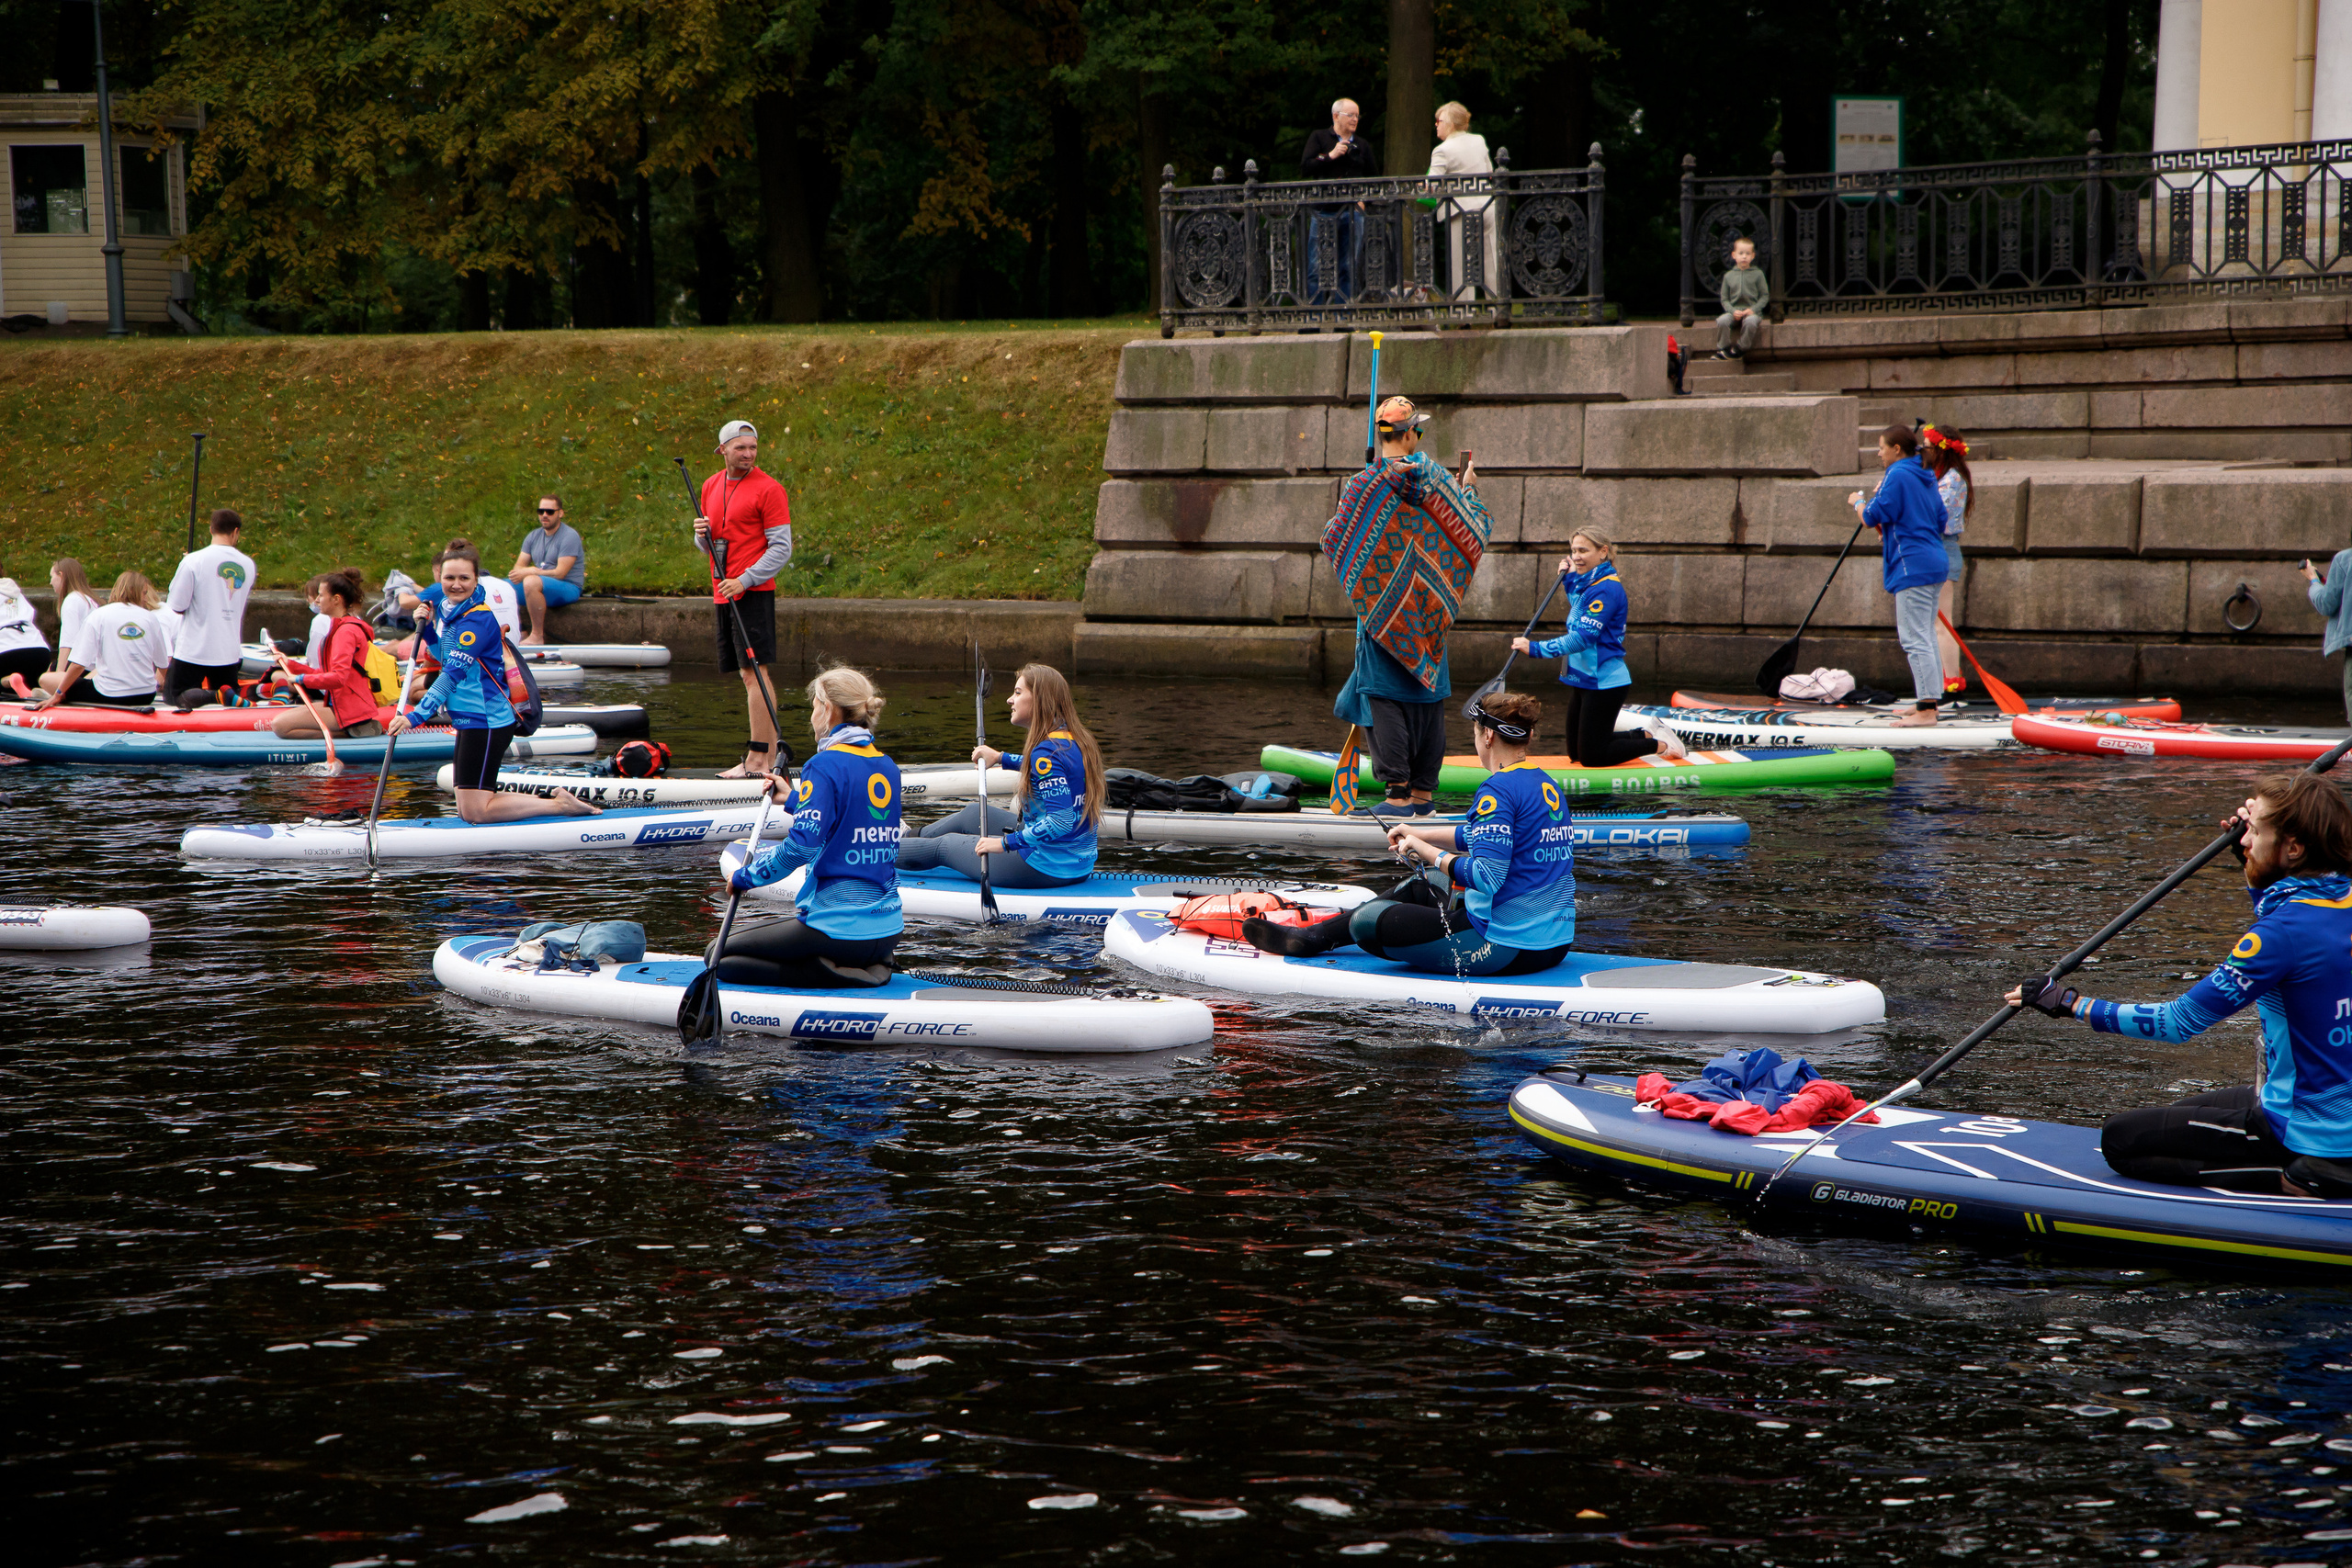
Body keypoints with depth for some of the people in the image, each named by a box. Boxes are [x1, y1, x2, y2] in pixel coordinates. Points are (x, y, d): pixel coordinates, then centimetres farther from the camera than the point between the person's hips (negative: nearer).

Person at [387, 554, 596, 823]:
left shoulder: (477, 619, -18)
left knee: (475, 812, -9)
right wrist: (427, 629, 9)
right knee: (466, 810, 13)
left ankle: (561, 805, -1)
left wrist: (416, 716, -32)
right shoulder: (449, 611, 11)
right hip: (470, 721, 10)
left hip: (486, 724, -10)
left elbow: (454, 673, -26)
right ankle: (550, 800, 19)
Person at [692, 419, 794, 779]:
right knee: (748, 674, 10)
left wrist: (745, 580, -19)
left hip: (753, 591, -8)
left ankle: (757, 758, -13)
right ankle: (769, 753, 14)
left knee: (753, 670, -11)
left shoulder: (768, 490, -8)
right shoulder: (711, 486, 14)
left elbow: (781, 548, -10)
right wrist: (703, 535, -2)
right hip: (723, 593, 8)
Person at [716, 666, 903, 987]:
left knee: (718, 956, 4)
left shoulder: (825, 765, -14)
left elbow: (802, 846, -22)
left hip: (839, 930, -8)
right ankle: (867, 966, 8)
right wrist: (794, 798, 34)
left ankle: (827, 973, -10)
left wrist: (745, 876, -8)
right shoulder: (887, 767, 10)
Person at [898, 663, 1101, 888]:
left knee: (942, 847, 13)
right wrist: (1000, 758, 27)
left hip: (1044, 868, -9)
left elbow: (1061, 820, -32)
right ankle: (909, 837, 54)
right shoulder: (1077, 740, 3)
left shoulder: (1047, 752, -26)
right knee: (973, 813, 30)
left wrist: (1005, 843, -24)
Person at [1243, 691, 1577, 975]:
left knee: (1366, 921, 2)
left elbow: (1487, 876, -27)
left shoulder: (1499, 790, -19)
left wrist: (1429, 852, -13)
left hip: (1505, 947, -10)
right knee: (1422, 885, 28)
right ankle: (1313, 935, 37)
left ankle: (1315, 938, 33)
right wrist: (1422, 835, 31)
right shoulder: (1549, 786, 11)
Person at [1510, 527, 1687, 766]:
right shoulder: (1588, 583, 10)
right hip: (1584, 682, 10)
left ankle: (1660, 744, 10)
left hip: (1604, 683, -10)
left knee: (1590, 757, -4)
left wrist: (1536, 649, -30)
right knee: (1576, 753, 16)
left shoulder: (1606, 589, -19)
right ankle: (1646, 735, 27)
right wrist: (1569, 579, 21)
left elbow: (1583, 637, -27)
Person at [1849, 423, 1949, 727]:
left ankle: (1927, 709, -15)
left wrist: (1857, 502, 7)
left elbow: (1874, 516, -14)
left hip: (1913, 566, -10)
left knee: (1915, 640, -11)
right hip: (1935, 563, 10)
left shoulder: (1898, 476, -12)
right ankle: (1926, 702, 22)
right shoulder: (1927, 479, 17)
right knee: (1924, 638, 17)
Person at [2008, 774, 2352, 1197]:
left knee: (2122, 1140, -3)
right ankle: (2300, 1174, 12)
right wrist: (2253, 872, 17)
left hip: (2307, 1137, -9)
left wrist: (2073, 1004, -14)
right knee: (2176, 1119, 27)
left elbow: (2181, 1021, -20)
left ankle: (2290, 1181, -10)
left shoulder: (2289, 928, -25)